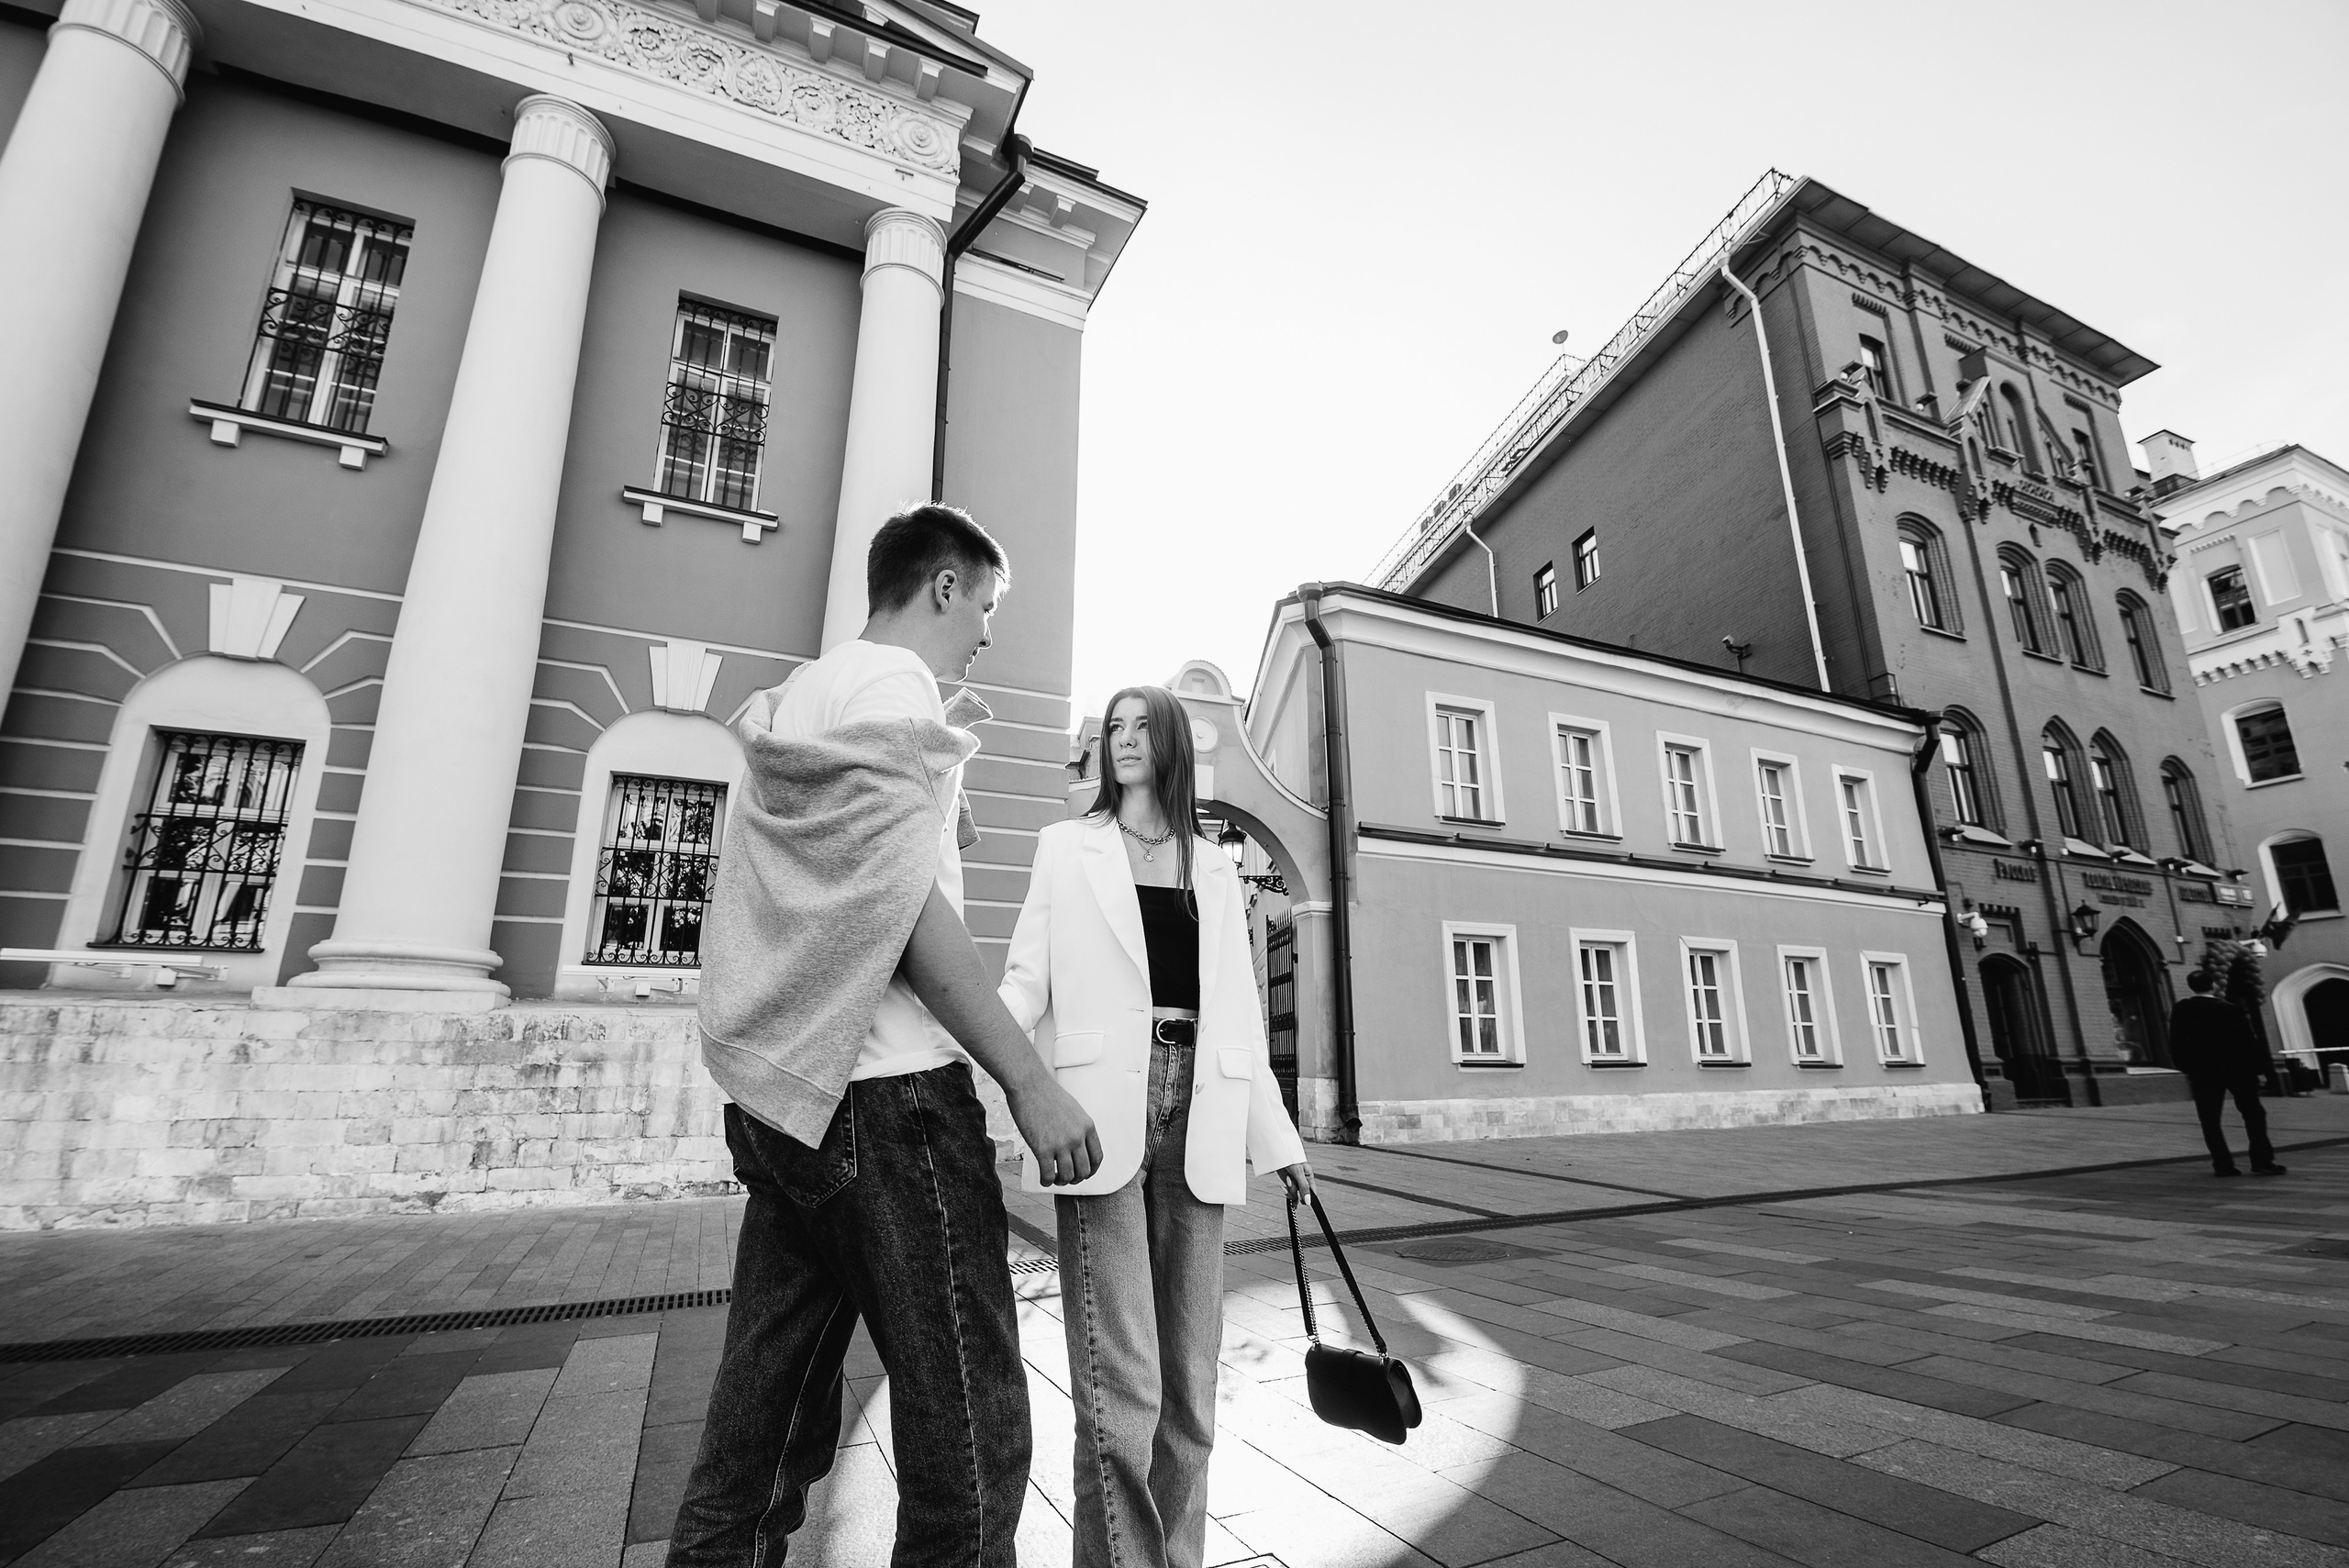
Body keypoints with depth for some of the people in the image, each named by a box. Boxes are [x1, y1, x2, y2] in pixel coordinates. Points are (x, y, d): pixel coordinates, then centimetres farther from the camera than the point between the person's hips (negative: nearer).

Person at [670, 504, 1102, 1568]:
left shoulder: (793, 704, 21)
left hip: (784, 1095, 10)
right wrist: (1031, 1080, -15)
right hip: (883, 1092, -10)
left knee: (761, 1425, 16)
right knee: (969, 1426, -2)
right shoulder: (892, 685, -6)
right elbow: (902, 906, -15)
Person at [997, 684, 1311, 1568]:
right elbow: (1026, 979, 3)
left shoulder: (1216, 870, 17)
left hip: (1197, 1110, 3)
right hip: (1100, 1106, -3)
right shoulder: (1067, 846, 11)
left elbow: (1237, 1012, 17)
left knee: (1190, 1374, 7)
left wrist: (1275, 1135, 14)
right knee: (1120, 1381, -8)